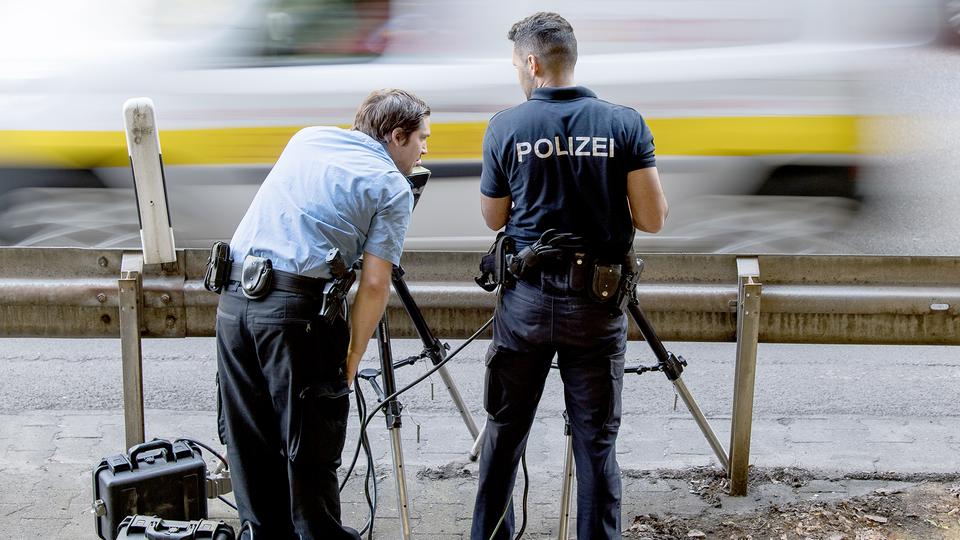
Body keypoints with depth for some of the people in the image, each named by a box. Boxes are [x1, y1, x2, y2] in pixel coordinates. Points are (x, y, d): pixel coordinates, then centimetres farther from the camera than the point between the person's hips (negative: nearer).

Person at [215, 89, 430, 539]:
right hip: (298, 310, -6)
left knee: (250, 447, 14)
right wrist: (350, 361, 1)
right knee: (309, 455, 3)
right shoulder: (392, 187, 2)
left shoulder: (306, 138, 19)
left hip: (233, 299, 6)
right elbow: (374, 285, -6)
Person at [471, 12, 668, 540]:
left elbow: (493, 219, 7)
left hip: (526, 298, 1)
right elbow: (653, 218, -4)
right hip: (598, 302, 0)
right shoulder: (625, 124, -4)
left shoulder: (504, 127, -3)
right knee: (596, 443, 6)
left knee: (504, 431, 14)